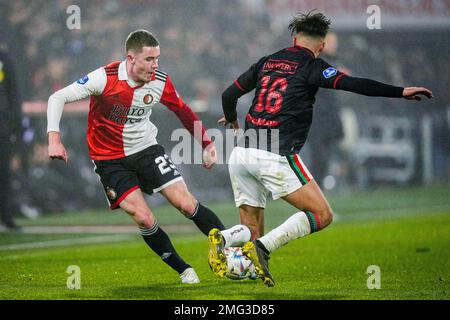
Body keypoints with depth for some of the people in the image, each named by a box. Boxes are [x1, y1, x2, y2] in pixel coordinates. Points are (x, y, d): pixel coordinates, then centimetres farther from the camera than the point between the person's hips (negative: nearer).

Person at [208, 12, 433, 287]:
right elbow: (353, 84, -12)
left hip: (241, 154, 6)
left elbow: (229, 95, 21)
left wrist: (231, 119, 43)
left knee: (253, 232, 16)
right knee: (322, 215, 0)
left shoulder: (267, 62, 17)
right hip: (276, 158, -6)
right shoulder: (310, 66, 1)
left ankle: (224, 240, -16)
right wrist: (400, 92, -11)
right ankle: (262, 248, -17)